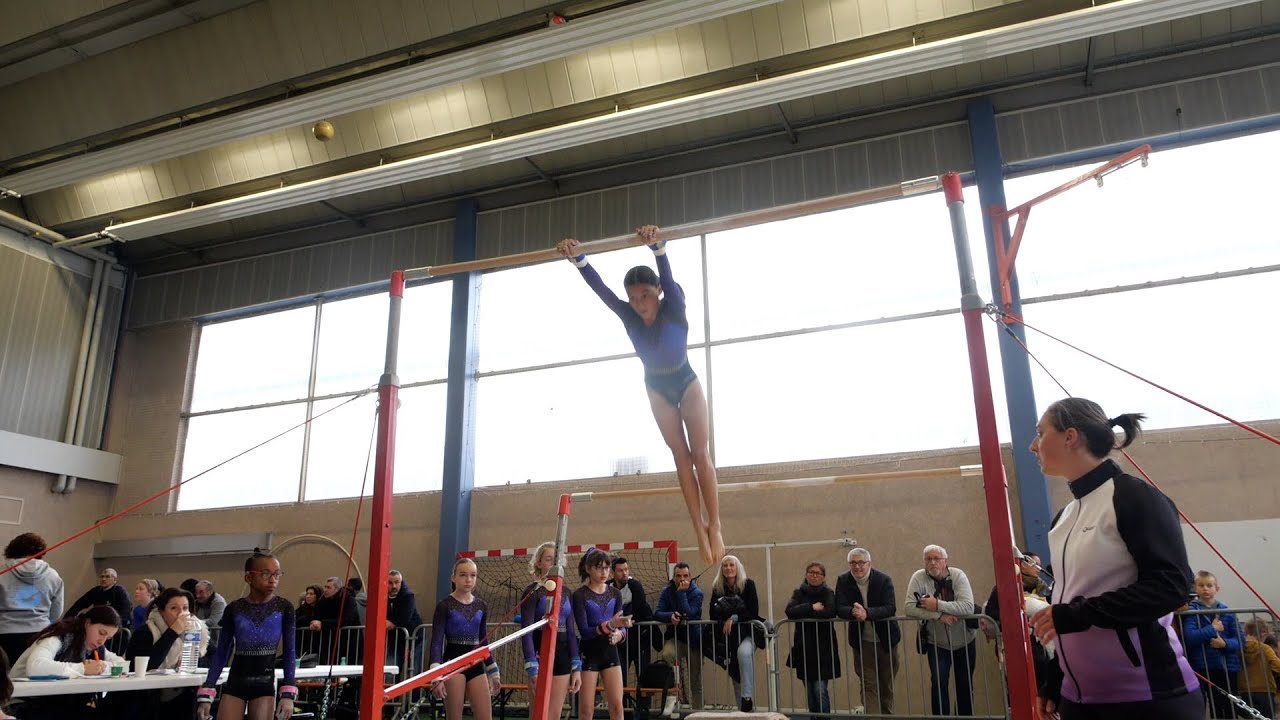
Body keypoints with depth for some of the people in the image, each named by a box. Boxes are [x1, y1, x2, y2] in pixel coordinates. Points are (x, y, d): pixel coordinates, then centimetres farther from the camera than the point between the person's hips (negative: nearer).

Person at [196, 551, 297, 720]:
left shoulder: (284, 608, -4)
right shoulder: (234, 609, -2)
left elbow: (289, 652, -2)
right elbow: (221, 653, 3)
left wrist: (288, 693, -10)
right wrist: (206, 695, -4)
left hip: (265, 684, -1)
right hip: (235, 683, 1)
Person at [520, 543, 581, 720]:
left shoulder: (565, 593, 11)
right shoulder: (532, 592, -6)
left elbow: (571, 632, 12)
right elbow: (527, 633, -12)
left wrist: (576, 667, 6)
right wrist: (532, 669, -19)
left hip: (563, 657, 5)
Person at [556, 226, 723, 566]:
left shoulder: (674, 308, -28)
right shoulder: (627, 315, -21)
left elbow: (667, 277, -47)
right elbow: (599, 287, -30)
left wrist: (658, 247, -65)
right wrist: (577, 258, -46)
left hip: (686, 382, -3)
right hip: (657, 388, 3)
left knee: (700, 453, -5)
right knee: (681, 455, 2)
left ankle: (714, 526, -1)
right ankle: (699, 529, 3)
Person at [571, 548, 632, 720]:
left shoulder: (615, 593, 4)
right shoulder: (579, 595, -10)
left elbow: (622, 627, 4)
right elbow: (584, 631, -18)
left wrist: (619, 634, -20)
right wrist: (610, 625, -32)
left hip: (610, 652, 4)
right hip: (589, 654, -4)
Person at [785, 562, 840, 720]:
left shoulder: (828, 593, 1)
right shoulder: (799, 593, 9)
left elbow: (830, 612, -19)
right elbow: (790, 611, -9)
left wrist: (804, 613, -10)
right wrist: (812, 608, -15)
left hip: (823, 649, -3)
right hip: (803, 648, 3)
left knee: (820, 690, -9)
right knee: (810, 692, 5)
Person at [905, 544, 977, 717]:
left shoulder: (958, 575, -14)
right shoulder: (919, 577, -14)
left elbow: (968, 606, -27)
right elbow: (910, 608, -22)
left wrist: (937, 605, -32)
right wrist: (938, 615, -30)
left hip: (965, 642, 1)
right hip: (937, 644, -1)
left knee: (965, 686, 11)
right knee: (939, 683, -12)